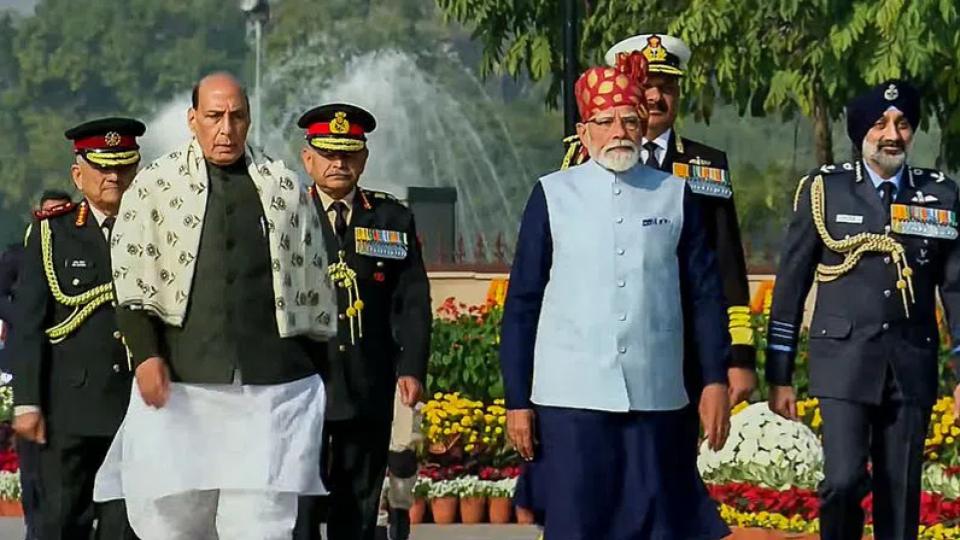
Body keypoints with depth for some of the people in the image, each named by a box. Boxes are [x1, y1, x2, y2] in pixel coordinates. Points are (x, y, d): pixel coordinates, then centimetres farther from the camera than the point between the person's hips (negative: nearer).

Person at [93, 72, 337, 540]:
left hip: (271, 387, 1)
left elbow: (313, 281, 16)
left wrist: (312, 374, 14)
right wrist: (147, 355, -11)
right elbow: (132, 279, 1)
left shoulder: (285, 189, 12)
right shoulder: (155, 185, 7)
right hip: (180, 383, -1)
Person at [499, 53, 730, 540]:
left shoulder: (674, 195, 8)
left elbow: (705, 294, 10)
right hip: (571, 397, -1)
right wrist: (517, 400, 2)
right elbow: (521, 304, 5)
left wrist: (716, 380, 4)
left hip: (655, 398, 1)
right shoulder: (553, 195, 4)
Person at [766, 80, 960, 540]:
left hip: (912, 366, 2)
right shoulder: (824, 190, 3)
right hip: (845, 362, -2)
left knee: (901, 496, 3)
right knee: (845, 481, -16)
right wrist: (779, 376, 3)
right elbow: (791, 285, 5)